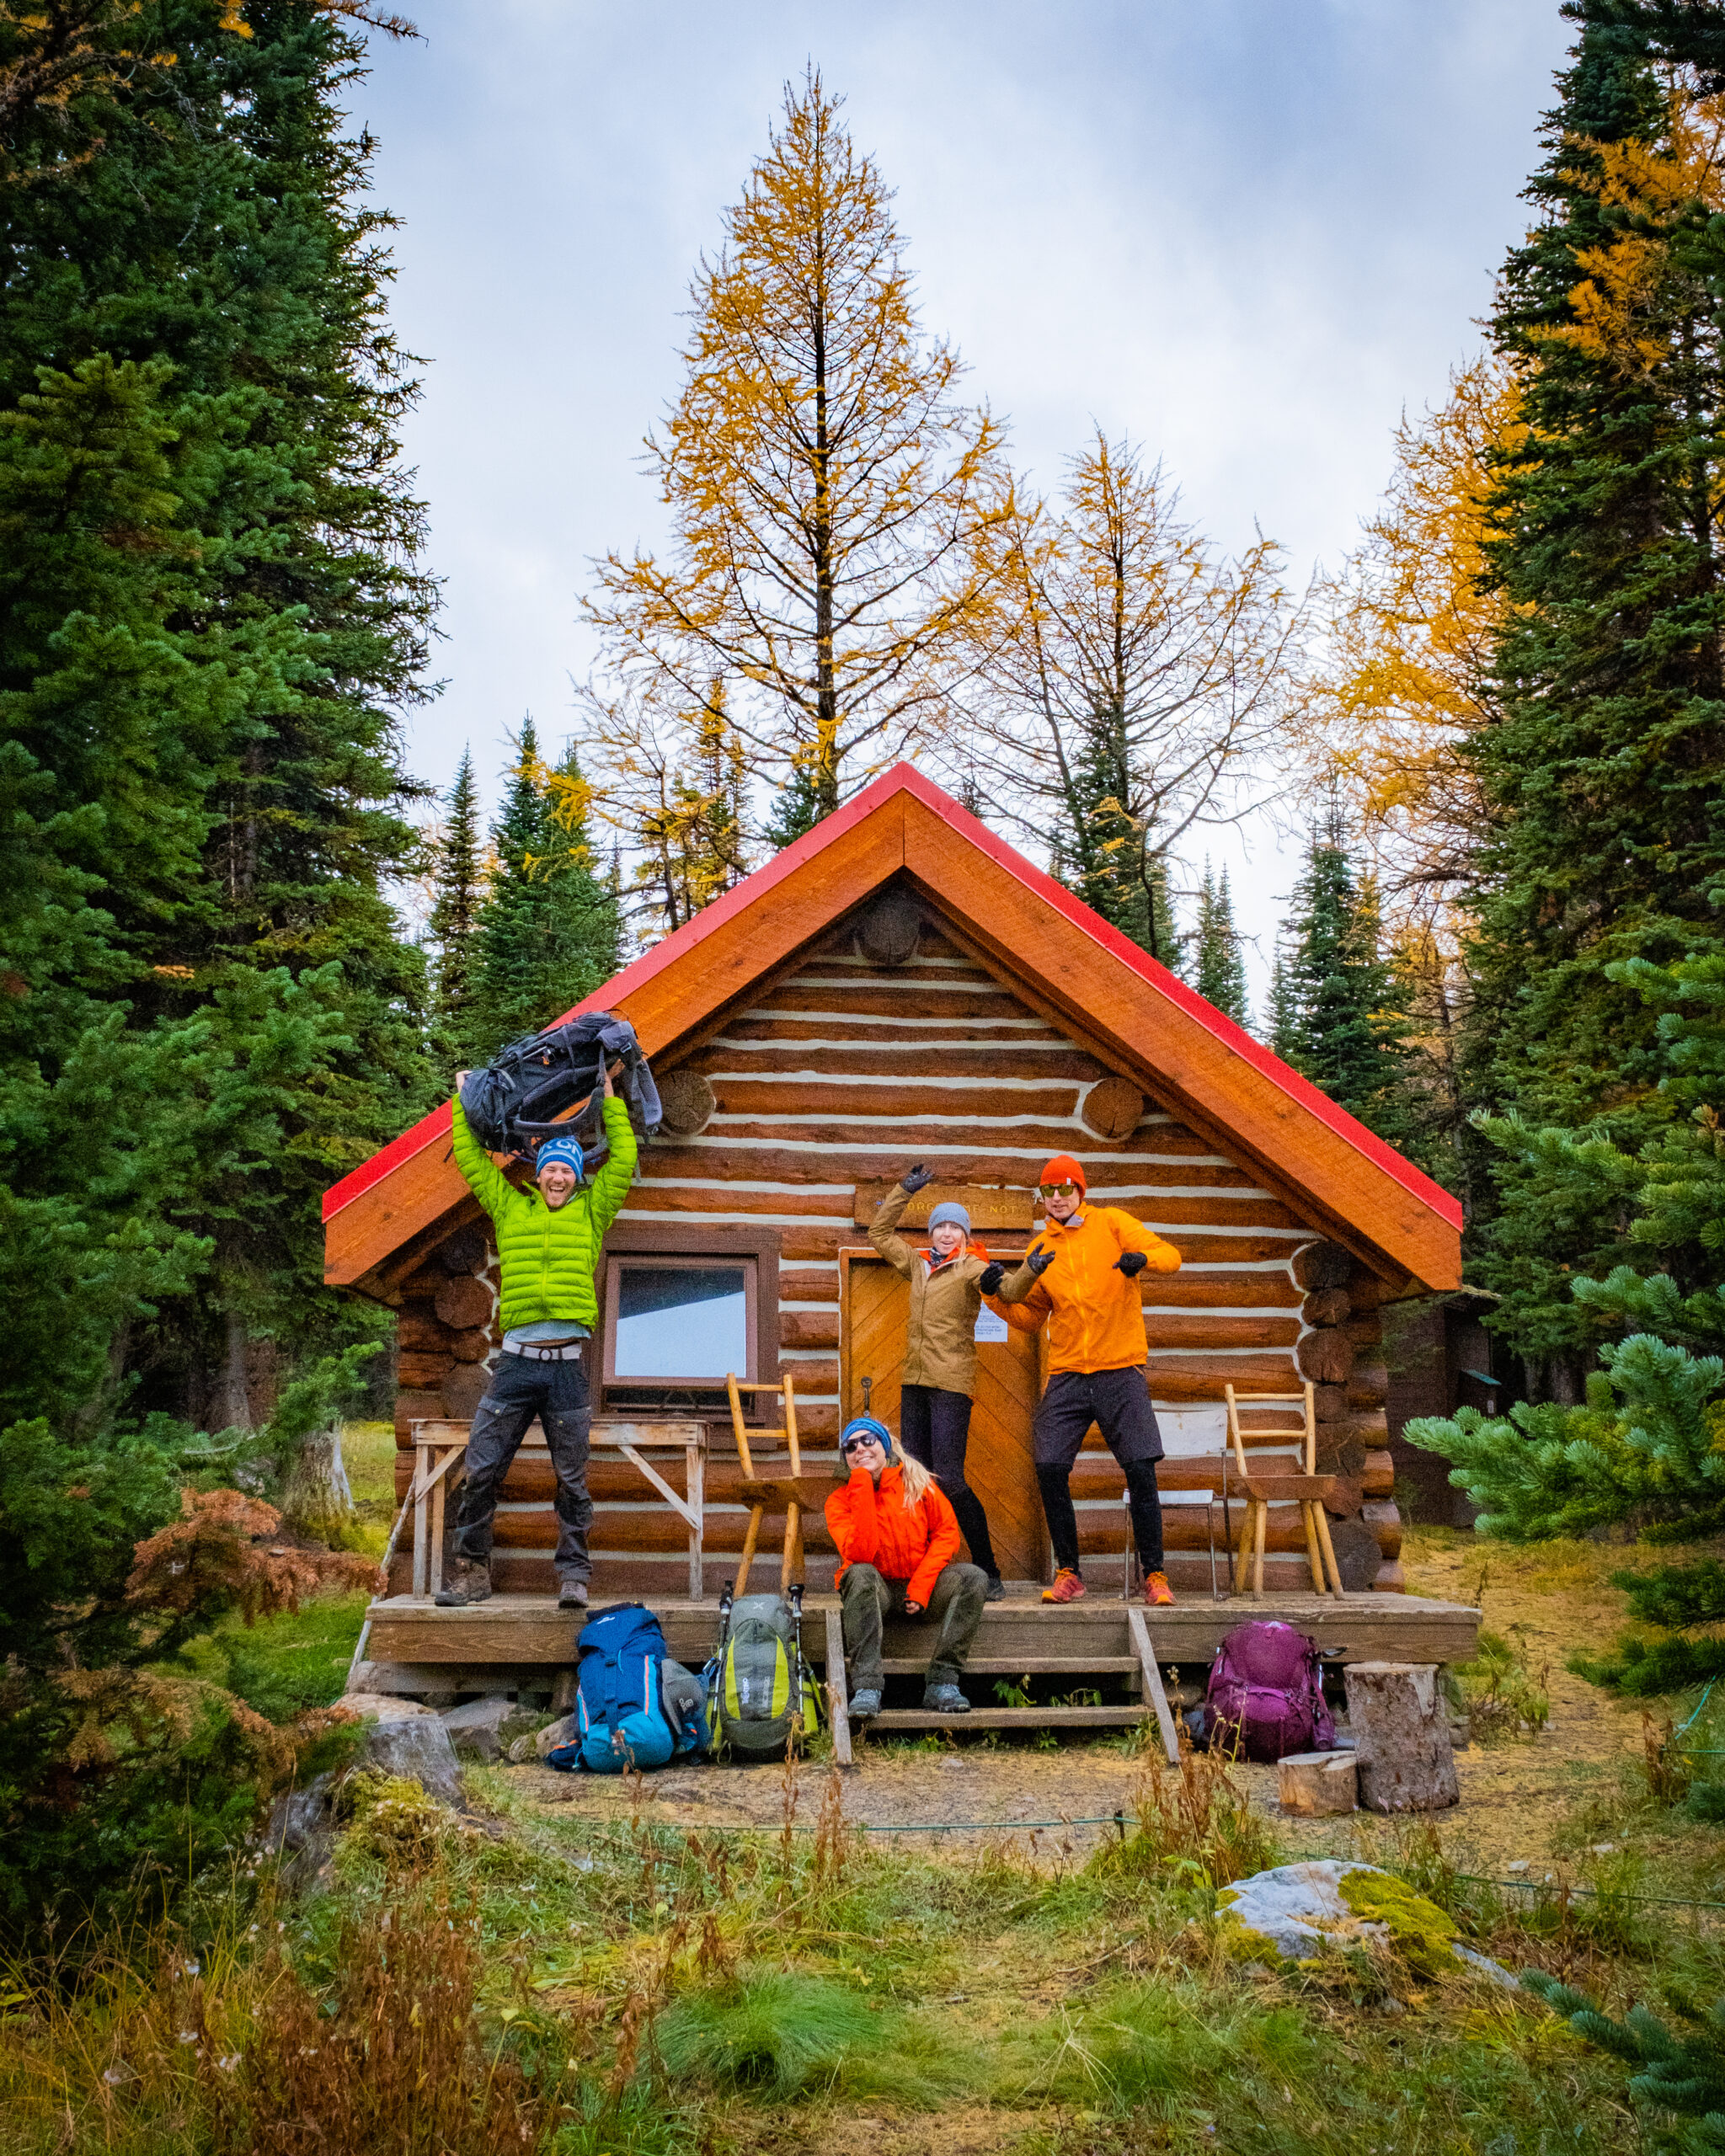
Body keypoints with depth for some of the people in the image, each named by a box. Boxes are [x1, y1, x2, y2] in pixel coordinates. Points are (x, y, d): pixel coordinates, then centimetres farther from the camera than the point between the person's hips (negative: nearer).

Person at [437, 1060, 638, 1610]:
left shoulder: (591, 1213, 13)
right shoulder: (510, 1208, 15)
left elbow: (623, 1161, 9)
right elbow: (470, 1157, 20)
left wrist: (610, 1100, 15)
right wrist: (465, 1101, 26)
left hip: (567, 1364, -1)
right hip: (516, 1361, 1)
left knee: (571, 1478, 5)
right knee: (481, 1469, 1)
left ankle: (574, 1574, 12)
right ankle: (471, 1569, 12)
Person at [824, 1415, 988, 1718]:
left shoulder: (916, 1480, 0)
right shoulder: (840, 1501, -5)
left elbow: (947, 1531, -3)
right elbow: (860, 1555, -22)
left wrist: (922, 1585, -15)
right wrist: (863, 1488, -23)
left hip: (920, 1588, 2)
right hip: (876, 1590, -2)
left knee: (973, 1577, -25)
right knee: (860, 1575, -35)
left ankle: (941, 1684, -27)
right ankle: (867, 1689, -37)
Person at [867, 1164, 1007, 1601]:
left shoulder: (971, 1268, -3)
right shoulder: (918, 1265, 15)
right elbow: (878, 1233, 26)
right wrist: (905, 1191, 20)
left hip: (951, 1384, -7)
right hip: (914, 1381, 7)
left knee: (948, 1478, -13)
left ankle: (989, 1575, -4)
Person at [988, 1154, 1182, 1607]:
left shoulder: (1111, 1223, 2)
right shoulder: (1040, 1250, 12)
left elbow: (1170, 1255, -7)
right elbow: (1031, 1318, 16)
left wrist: (1143, 1257, -29)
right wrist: (999, 1296, -1)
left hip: (1121, 1370, -3)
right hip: (1067, 1375, 3)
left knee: (1141, 1472, -7)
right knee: (1050, 1470, -6)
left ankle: (1154, 1575, 6)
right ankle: (1068, 1574, 9)